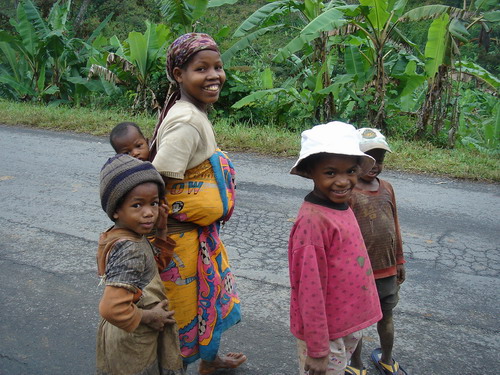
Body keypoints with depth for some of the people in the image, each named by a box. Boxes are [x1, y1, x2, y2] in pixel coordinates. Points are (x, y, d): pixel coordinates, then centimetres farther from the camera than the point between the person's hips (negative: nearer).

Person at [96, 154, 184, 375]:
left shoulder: (132, 236, -4)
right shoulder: (130, 250, -32)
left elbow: (158, 262, 13)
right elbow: (112, 309, -39)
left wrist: (161, 231, -1)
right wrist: (148, 317, -22)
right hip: (132, 343, -8)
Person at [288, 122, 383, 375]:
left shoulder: (342, 207, 1)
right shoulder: (313, 220, -25)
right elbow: (310, 291, -23)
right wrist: (317, 349, -18)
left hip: (349, 324, 8)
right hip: (326, 333, -8)